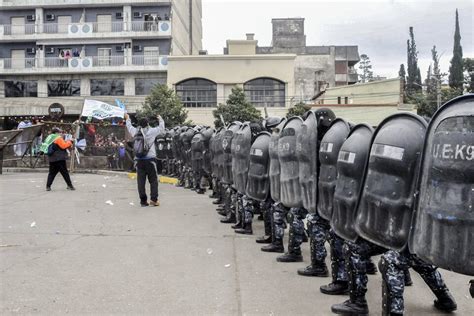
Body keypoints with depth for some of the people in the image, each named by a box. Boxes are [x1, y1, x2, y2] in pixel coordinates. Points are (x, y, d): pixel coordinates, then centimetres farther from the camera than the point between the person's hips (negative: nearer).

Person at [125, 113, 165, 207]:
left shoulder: (136, 132, 5)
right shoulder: (151, 131, -3)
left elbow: (129, 126, 26)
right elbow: (161, 127, 12)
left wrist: (127, 119, 46)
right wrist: (160, 119, 32)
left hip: (139, 160, 3)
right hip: (150, 159, -3)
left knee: (141, 181, 6)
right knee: (153, 180, 3)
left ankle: (143, 200, 8)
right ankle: (153, 199, -3)